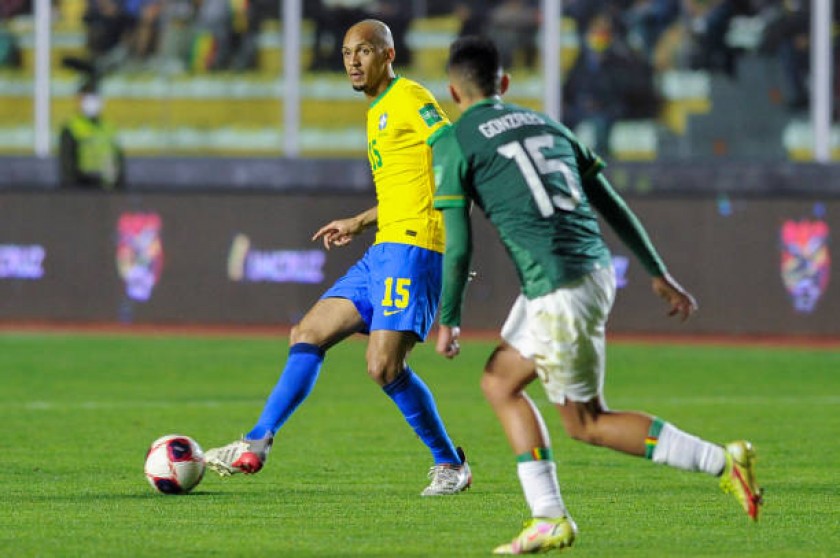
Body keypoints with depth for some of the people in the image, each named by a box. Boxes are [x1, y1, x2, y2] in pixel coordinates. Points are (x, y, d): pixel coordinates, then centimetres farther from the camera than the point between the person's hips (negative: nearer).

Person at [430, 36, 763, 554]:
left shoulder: (453, 143, 1)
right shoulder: (546, 124, 19)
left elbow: (458, 246, -5)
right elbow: (614, 206, 18)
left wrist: (449, 320, 7)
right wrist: (660, 274, 24)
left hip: (558, 291, -8)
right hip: (598, 270, 8)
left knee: (587, 423, 8)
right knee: (499, 382, 18)